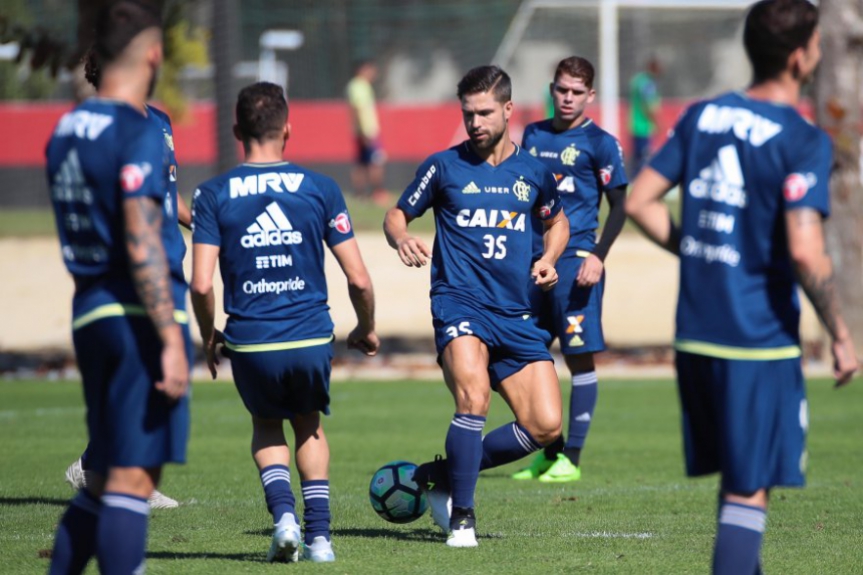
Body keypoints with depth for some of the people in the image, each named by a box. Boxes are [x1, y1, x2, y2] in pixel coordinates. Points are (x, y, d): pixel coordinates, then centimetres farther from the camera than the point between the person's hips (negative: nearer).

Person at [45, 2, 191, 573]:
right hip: (141, 315, -8)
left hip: (89, 312, 8)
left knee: (105, 479, 16)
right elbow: (142, 246, -19)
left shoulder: (66, 131, 13)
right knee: (133, 477, -7)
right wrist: (172, 340, -20)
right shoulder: (139, 133, -13)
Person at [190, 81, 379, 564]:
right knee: (309, 425, 28)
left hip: (250, 343, 0)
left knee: (267, 426, 28)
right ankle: (319, 536, 16)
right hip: (311, 339, 0)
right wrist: (367, 329, 17)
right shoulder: (320, 188, -1)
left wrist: (209, 335, 10)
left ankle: (283, 513, 3)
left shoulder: (214, 194, -2)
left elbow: (202, 285, -9)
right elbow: (359, 279, -1)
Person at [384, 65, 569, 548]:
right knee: (474, 396, -29)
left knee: (546, 426, -5)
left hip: (516, 314, 4)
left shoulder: (533, 172, 10)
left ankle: (445, 473, 14)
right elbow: (397, 215, 11)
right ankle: (461, 516, -16)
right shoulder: (445, 167, 3)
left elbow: (557, 221, 27)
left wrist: (548, 260, 7)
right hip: (460, 302, -4)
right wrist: (402, 239, -12)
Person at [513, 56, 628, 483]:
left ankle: (571, 459, -1)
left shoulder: (599, 143, -3)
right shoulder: (534, 135, 14)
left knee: (580, 358, -5)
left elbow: (619, 207, -4)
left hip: (575, 259, -6)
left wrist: (599, 256, -15)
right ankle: (549, 454, 18)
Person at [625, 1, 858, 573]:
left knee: (735, 477, 20)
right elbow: (805, 251, -22)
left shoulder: (702, 117, 7)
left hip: (696, 335, 7)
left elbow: (641, 201, 8)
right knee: (750, 492, -1)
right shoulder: (802, 141, -14)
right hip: (761, 342, -7)